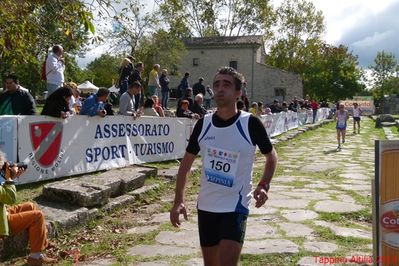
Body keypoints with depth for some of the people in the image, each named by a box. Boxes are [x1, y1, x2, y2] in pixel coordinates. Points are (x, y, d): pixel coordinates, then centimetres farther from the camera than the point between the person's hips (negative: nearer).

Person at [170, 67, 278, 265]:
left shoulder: (250, 124, -11)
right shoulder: (203, 124, -1)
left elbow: (271, 157, 4)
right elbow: (186, 163, 9)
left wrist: (264, 185, -12)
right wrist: (178, 201, 3)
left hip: (235, 206, -4)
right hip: (205, 205, 4)